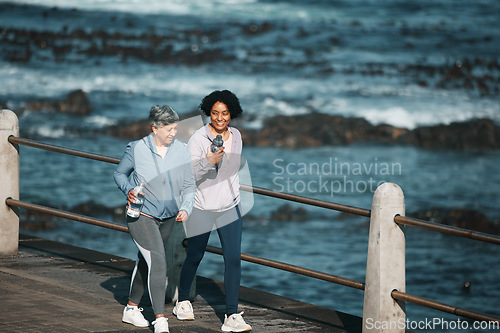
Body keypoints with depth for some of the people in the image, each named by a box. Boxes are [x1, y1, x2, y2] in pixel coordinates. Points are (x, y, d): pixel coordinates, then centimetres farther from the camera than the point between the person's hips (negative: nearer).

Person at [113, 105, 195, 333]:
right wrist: (128, 190, -17)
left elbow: (189, 185, 1)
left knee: (145, 262, 19)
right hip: (141, 216, -5)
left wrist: (185, 208, -16)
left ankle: (131, 309, 37)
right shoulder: (136, 149, -14)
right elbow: (119, 174, 2)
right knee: (158, 263, -17)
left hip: (168, 219, 5)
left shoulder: (182, 151, -5)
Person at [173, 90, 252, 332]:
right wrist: (209, 162, -35)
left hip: (229, 208, 4)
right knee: (194, 257, 12)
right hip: (200, 209, -4)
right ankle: (182, 301, 37)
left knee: (233, 258, -7)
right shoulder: (198, 139, -15)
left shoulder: (235, 136, 3)